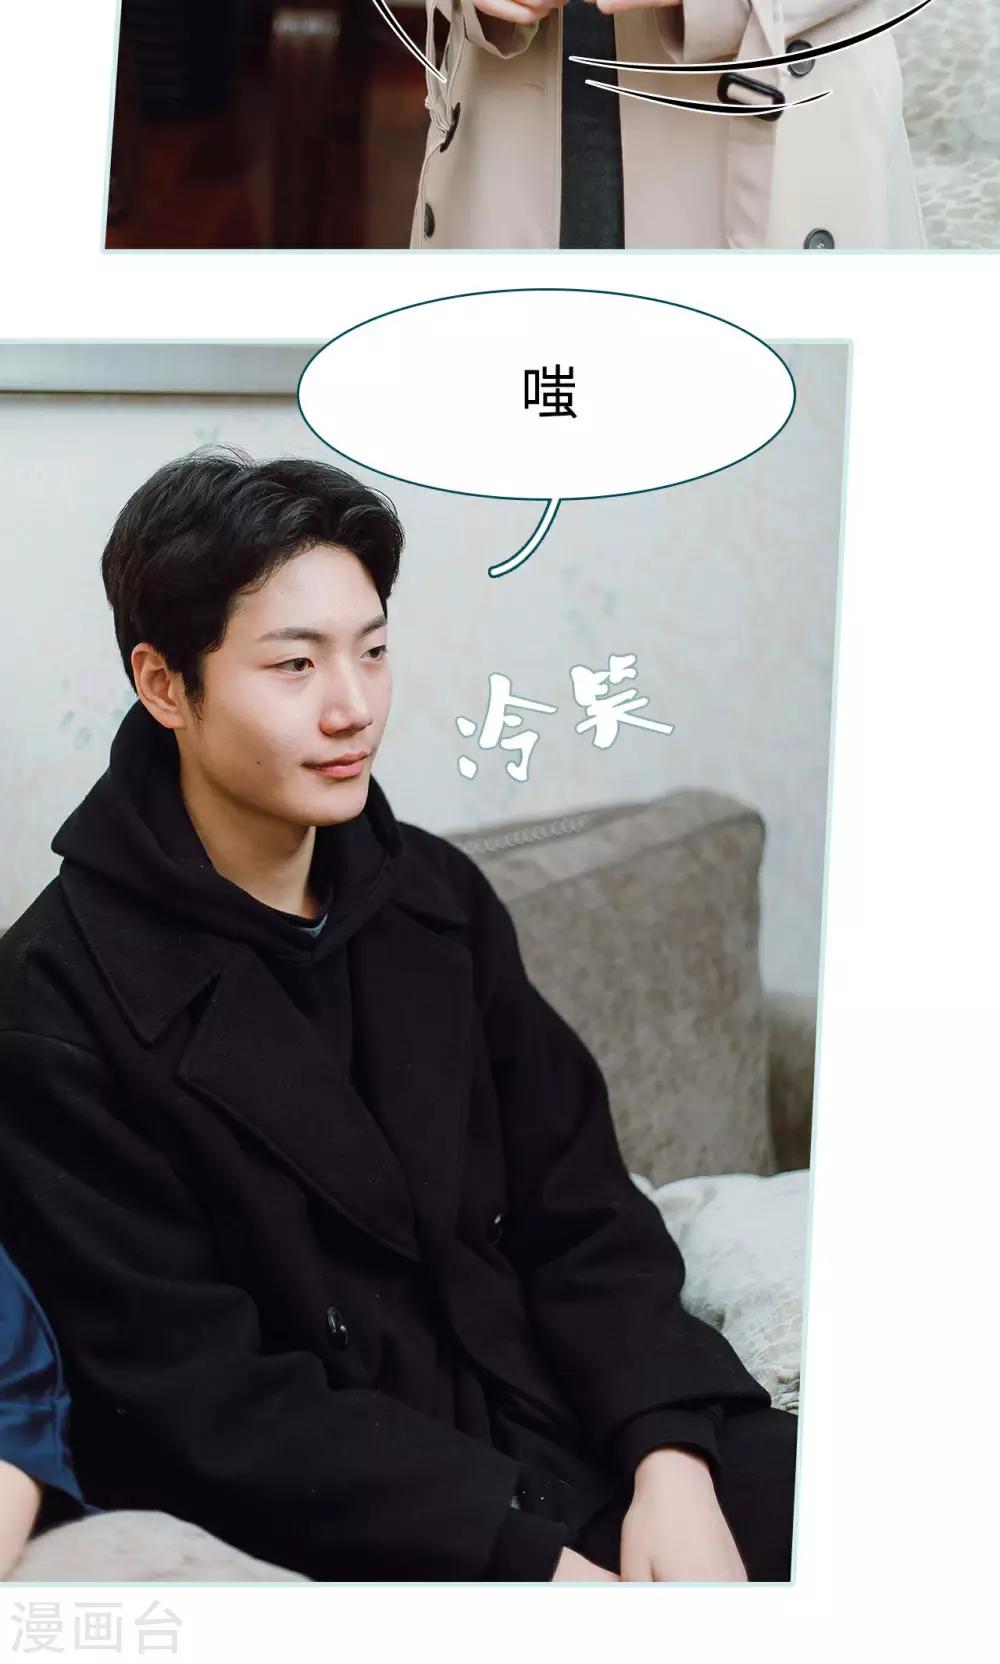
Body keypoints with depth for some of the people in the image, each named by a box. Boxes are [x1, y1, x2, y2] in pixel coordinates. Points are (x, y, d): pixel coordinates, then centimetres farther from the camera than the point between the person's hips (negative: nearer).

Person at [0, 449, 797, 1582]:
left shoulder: (436, 895, 5)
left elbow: (583, 1215, 5)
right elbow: (200, 1395, -13)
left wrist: (671, 1462, -11)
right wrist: (538, 1557, -18)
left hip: (560, 1409, 6)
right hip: (323, 1523, -5)